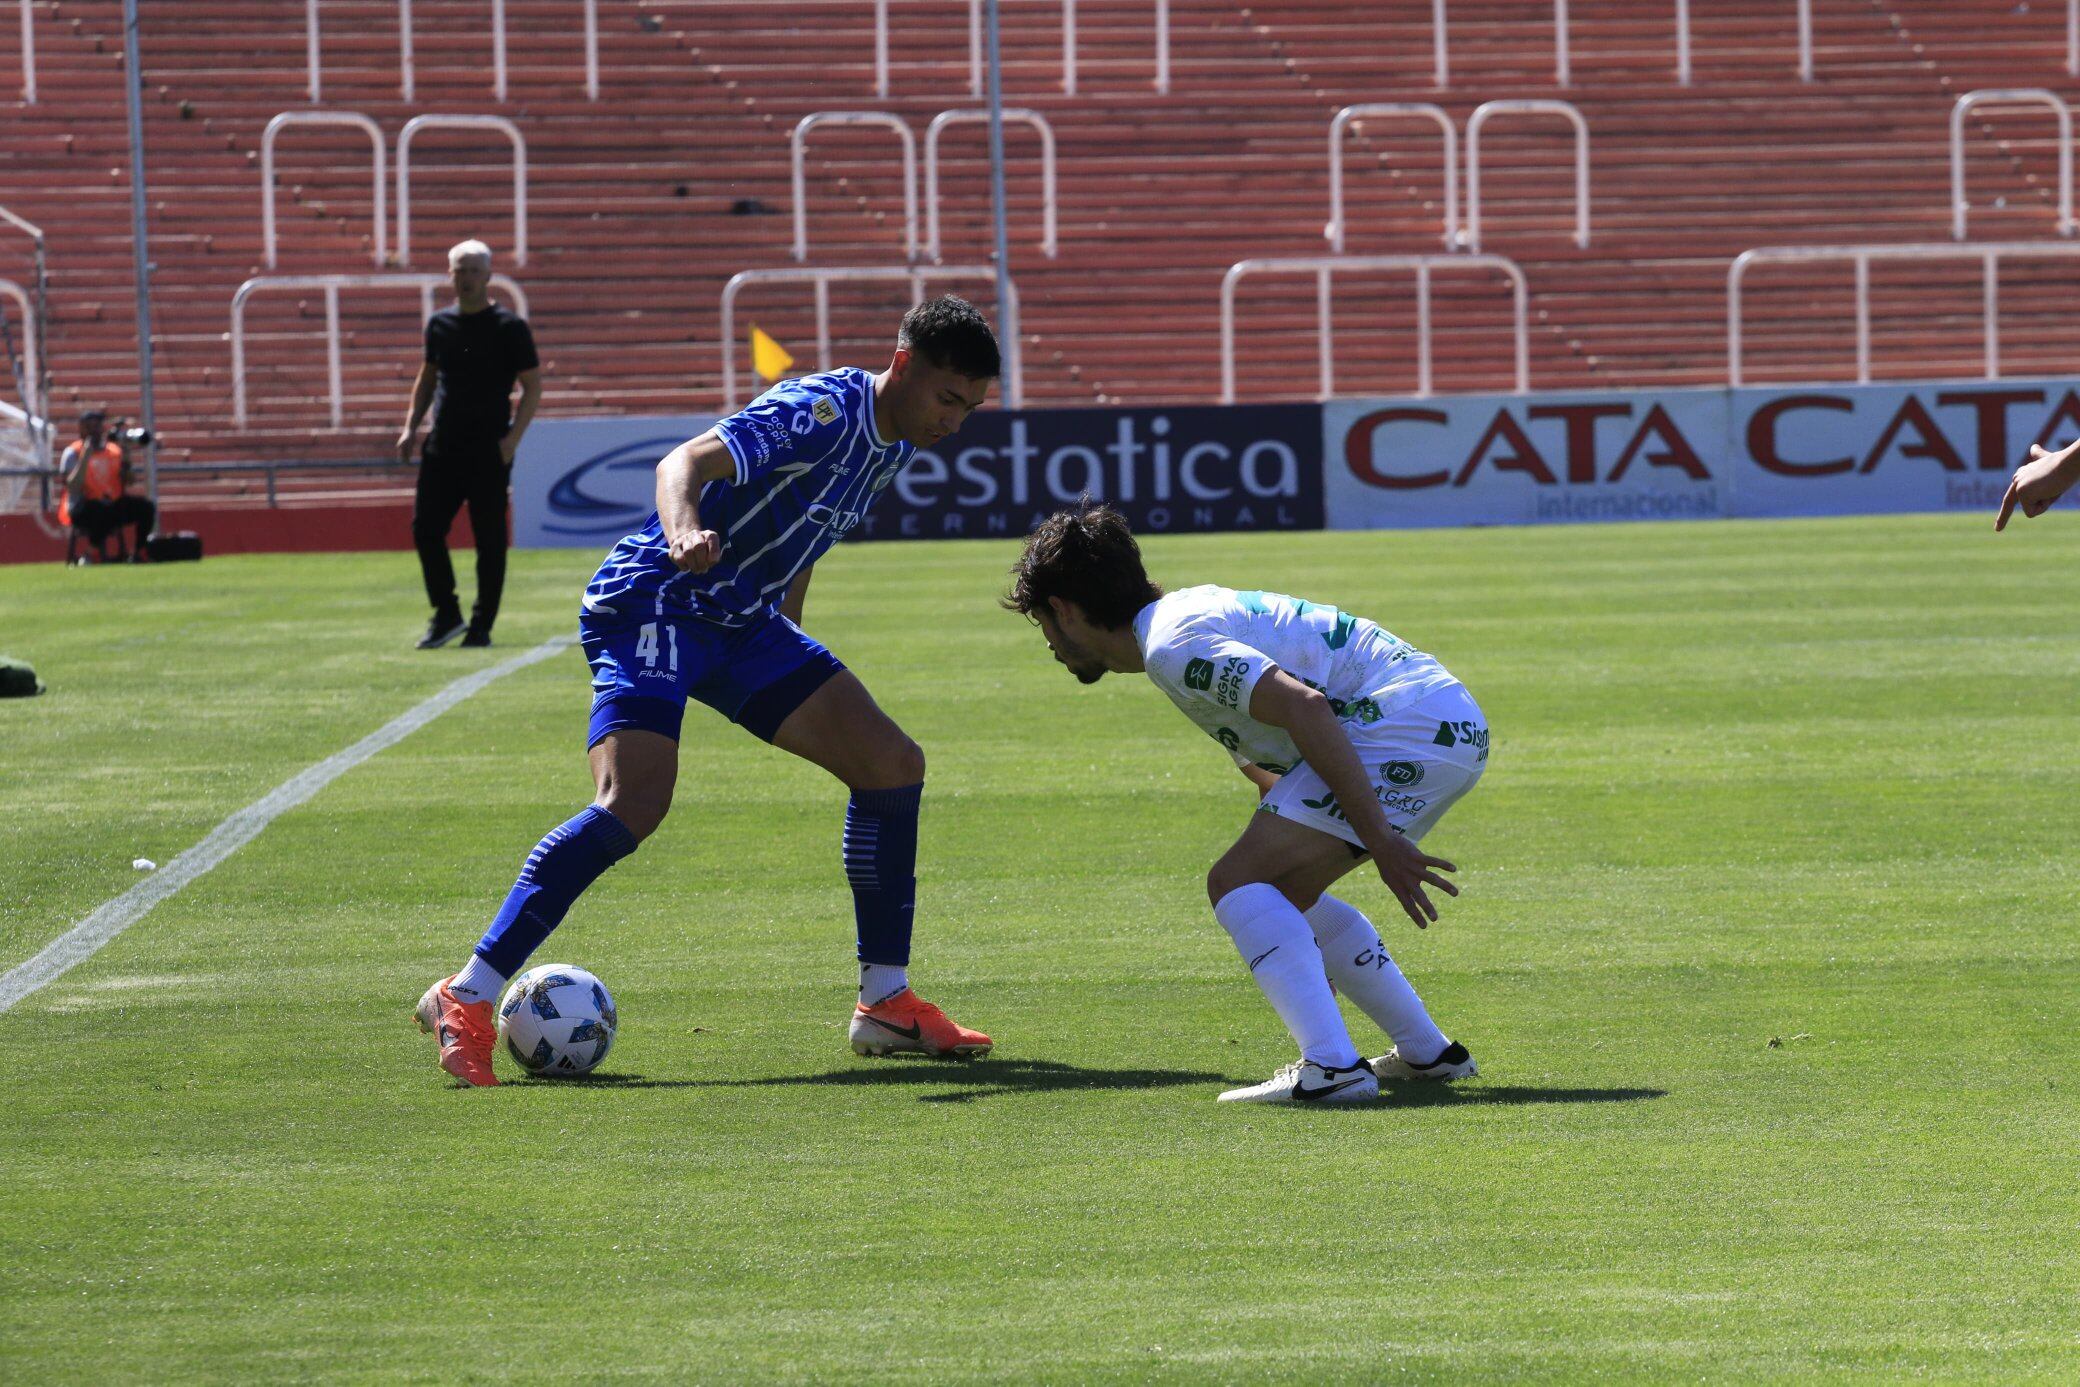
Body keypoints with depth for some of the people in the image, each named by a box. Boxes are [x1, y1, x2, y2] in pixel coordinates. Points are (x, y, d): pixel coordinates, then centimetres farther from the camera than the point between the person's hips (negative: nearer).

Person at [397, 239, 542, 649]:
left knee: (489, 538, -1)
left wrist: (513, 438, -15)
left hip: (489, 450, -5)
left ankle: (482, 625, 7)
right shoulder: (440, 324, 11)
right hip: (443, 446, 5)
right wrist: (410, 427, 12)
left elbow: (533, 387, -4)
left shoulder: (509, 327, -4)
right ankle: (446, 614, 12)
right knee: (425, 528, -1)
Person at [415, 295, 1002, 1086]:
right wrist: (686, 533, -55)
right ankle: (466, 1000, -21)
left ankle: (886, 1004, 12)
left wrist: (790, 655, 28)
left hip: (743, 621, 10)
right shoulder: (823, 412, -20)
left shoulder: (892, 445, 8)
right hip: (654, 604, -10)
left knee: (893, 764, 4)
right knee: (634, 806, -26)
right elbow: (685, 463, -34)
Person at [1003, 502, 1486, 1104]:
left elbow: (1305, 708, -24)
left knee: (1238, 883, -11)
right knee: (1283, 894, 21)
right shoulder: (1193, 607, 21)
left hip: (1407, 725, -10)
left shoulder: (1171, 643, -12)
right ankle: (1428, 1053, 23)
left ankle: (1331, 1066, -22)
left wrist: (1381, 844, -25)